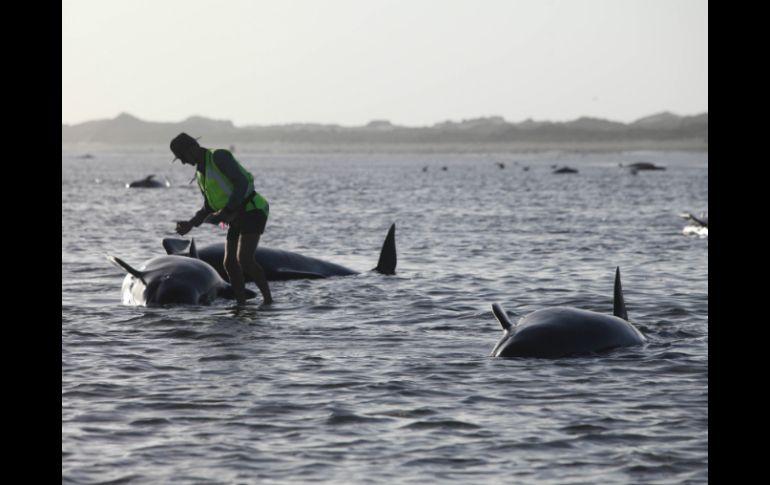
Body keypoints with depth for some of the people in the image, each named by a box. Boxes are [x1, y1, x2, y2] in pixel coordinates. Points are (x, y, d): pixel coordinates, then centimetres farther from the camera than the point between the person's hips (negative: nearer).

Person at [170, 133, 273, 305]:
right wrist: (191, 223, 9)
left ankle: (268, 299, -13)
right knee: (230, 263, 2)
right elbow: (209, 206, 22)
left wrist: (227, 210, -26)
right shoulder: (200, 172, 15)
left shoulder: (219, 157, -13)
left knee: (244, 259, -21)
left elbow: (242, 183, -22)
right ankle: (242, 305, 6)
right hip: (237, 218, 9)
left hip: (252, 210, -9)